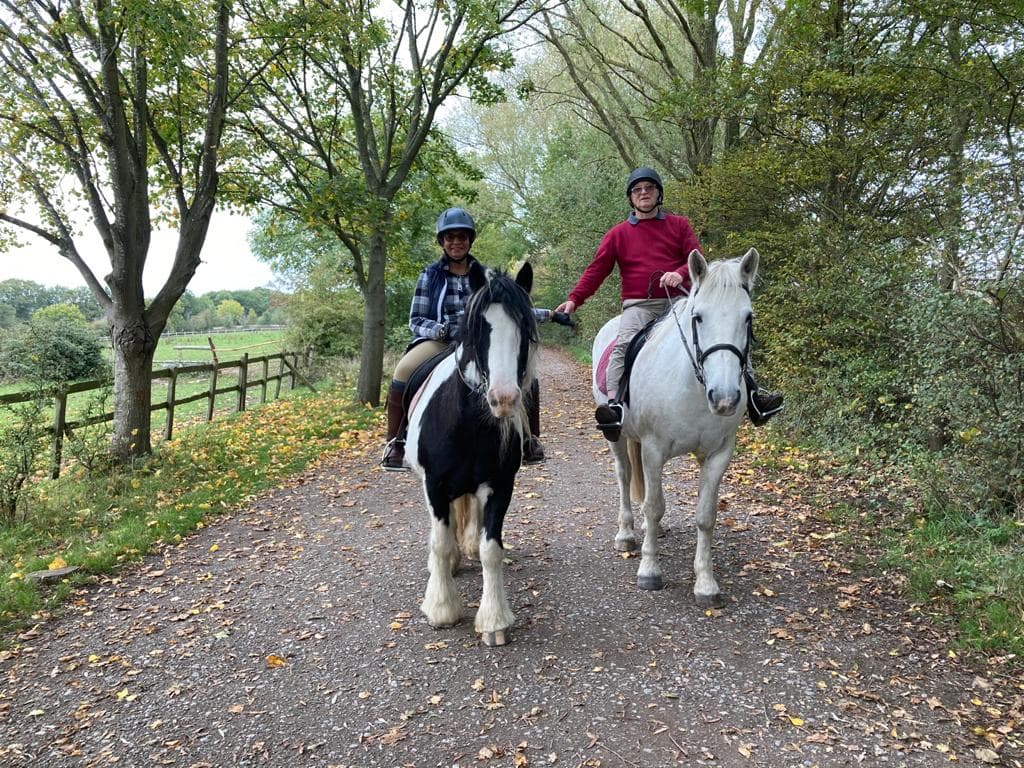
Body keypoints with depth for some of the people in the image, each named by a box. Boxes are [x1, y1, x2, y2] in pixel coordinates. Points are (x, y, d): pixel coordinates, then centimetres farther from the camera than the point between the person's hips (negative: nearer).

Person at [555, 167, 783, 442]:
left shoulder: (679, 225, 15)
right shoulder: (618, 234, 14)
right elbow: (596, 270, 7)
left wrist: (681, 273, -20)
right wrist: (574, 299, -8)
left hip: (679, 299, 1)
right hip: (639, 305, -1)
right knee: (624, 344, -31)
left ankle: (752, 396, -15)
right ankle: (615, 409, -42)